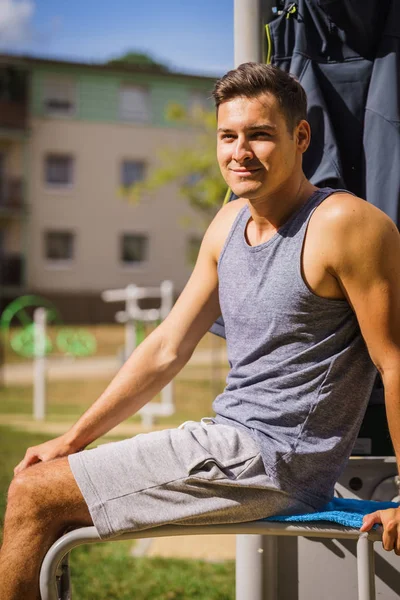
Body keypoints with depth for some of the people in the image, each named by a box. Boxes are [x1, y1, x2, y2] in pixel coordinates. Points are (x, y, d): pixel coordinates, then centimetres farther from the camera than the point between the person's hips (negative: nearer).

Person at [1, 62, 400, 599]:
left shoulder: (344, 224, -14)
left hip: (273, 461, -8)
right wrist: (73, 439, 12)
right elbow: (166, 349, 14)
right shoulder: (229, 224, 11)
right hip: (228, 440, 8)